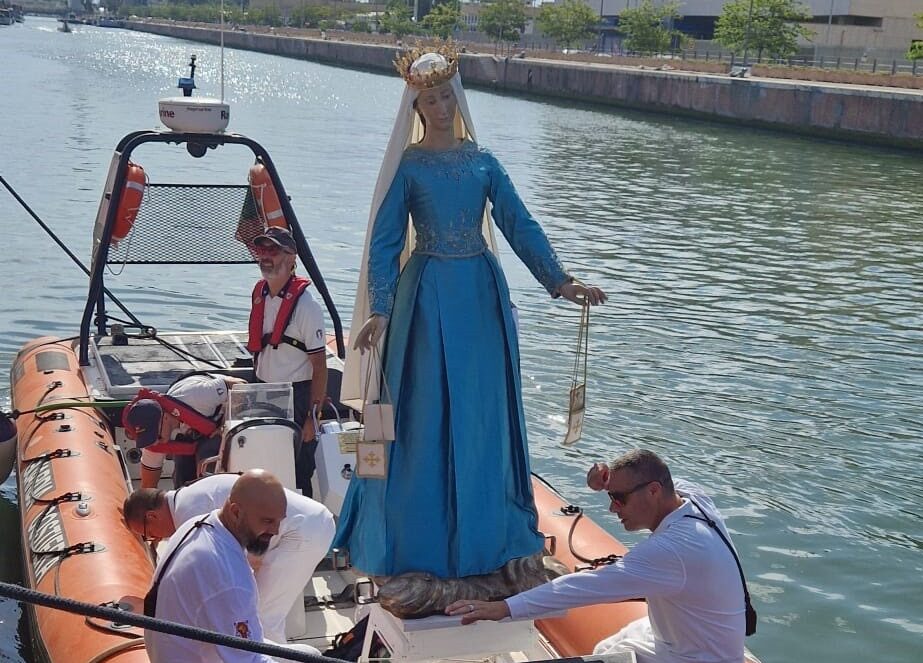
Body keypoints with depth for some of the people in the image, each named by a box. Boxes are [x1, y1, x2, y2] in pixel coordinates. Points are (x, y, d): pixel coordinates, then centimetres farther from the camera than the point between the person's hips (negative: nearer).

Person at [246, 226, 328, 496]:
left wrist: (313, 416, -17)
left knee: (297, 477, -1)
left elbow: (319, 365, -15)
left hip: (296, 396, -7)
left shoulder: (305, 306, -15)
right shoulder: (259, 294, 7)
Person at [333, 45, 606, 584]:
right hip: (426, 297, -3)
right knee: (425, 413, 1)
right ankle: (419, 536, 12)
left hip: (482, 295, 3)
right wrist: (379, 310, -14)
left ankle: (481, 530, 21)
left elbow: (520, 225, 3)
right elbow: (385, 241, -4)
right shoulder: (406, 165, -1)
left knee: (482, 412, 8)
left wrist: (560, 280, -8)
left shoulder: (483, 161, 7)